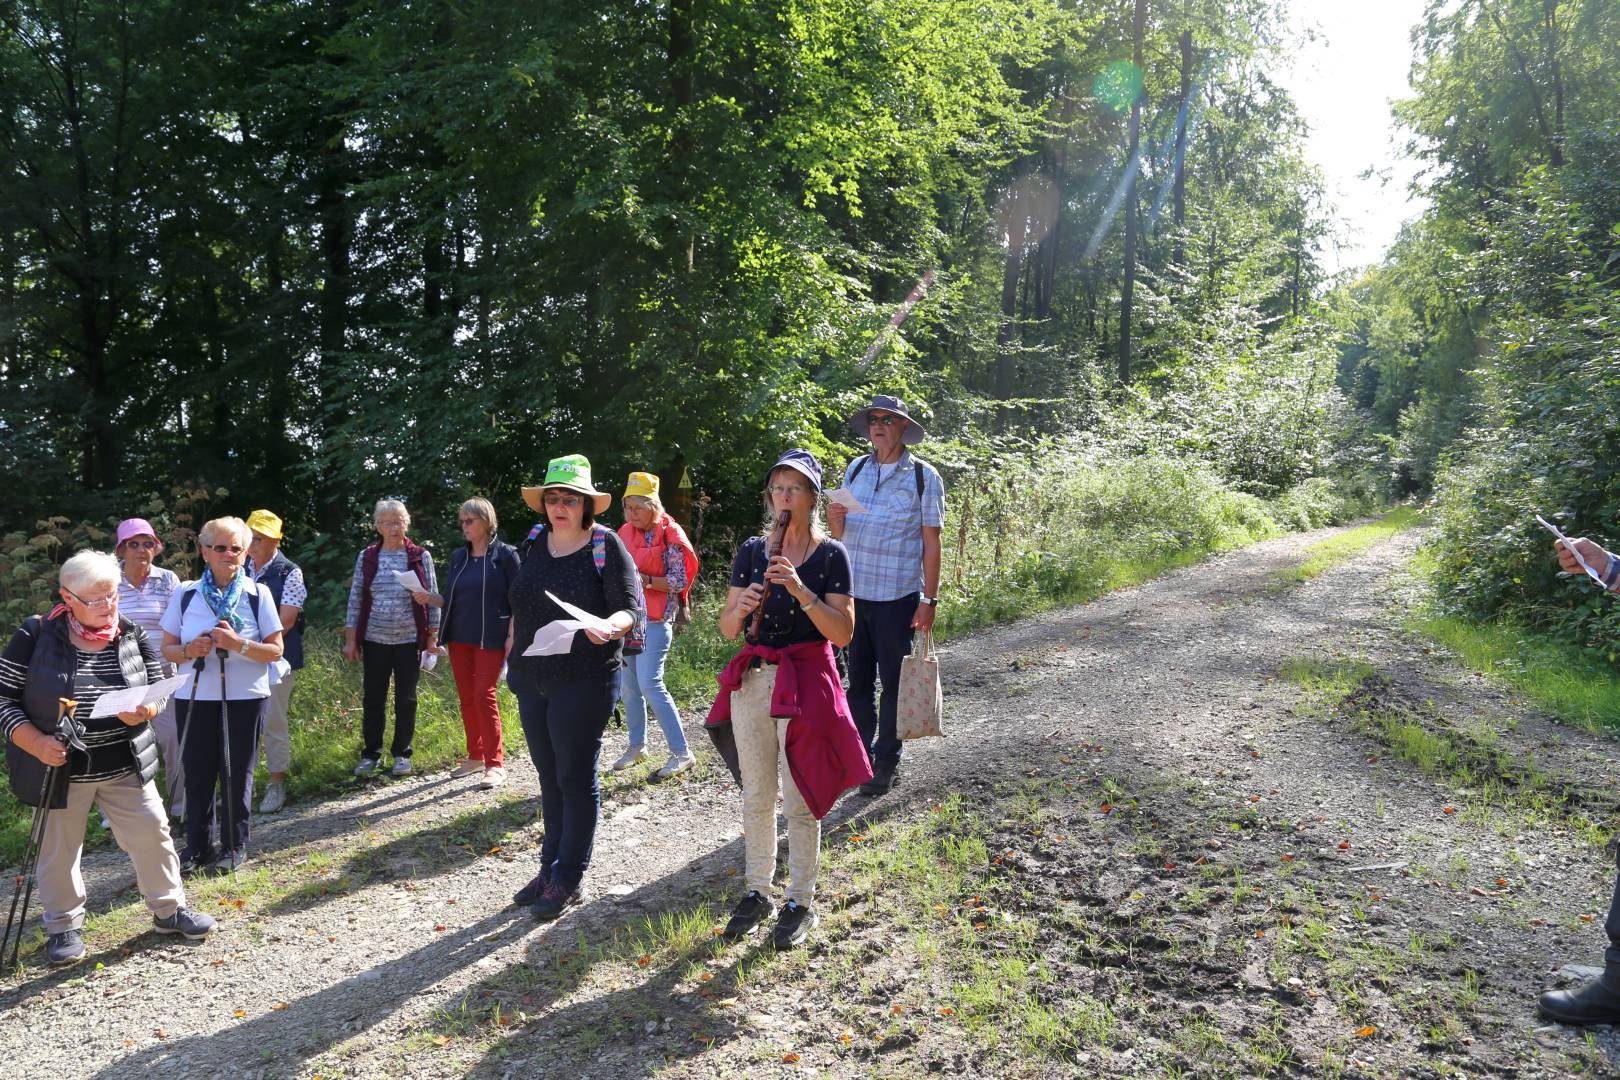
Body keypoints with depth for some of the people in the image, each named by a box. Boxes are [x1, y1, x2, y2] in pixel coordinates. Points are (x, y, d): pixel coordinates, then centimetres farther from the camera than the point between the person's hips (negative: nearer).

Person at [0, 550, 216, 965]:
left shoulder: (133, 636, -3)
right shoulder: (36, 636, -12)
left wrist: (143, 712, -17)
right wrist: (37, 743, -22)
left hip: (125, 764, 2)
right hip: (60, 768, -2)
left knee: (152, 832, 5)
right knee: (59, 849, 11)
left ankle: (169, 908, 25)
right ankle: (63, 926, 33)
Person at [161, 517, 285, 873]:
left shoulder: (258, 594, 0)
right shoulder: (186, 594, 5)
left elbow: (275, 651, -3)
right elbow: (168, 649, 8)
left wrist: (237, 644, -19)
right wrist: (189, 650, -14)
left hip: (245, 697, -1)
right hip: (195, 697, 1)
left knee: (237, 773, 6)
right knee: (197, 774, 6)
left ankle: (235, 847, 19)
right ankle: (197, 847, 20)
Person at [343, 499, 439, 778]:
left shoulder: (421, 557, 0)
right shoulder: (366, 557, 4)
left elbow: (433, 599, 2)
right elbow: (356, 598, 5)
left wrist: (431, 638, -1)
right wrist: (350, 640, 1)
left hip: (409, 640, -1)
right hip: (375, 640, 1)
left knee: (406, 699, 6)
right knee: (372, 698, 6)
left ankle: (401, 754, 19)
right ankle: (371, 753, 19)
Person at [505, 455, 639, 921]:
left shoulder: (606, 545, -10)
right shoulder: (535, 541, 8)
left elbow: (632, 607, -16)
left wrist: (610, 626, -36)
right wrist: (512, 649, 19)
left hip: (585, 680, -6)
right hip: (533, 679, 6)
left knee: (576, 778, 1)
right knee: (549, 777, 15)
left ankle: (569, 879, 11)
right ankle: (549, 868, 27)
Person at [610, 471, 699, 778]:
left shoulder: (669, 535, -9)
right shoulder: (625, 533, 9)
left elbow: (680, 581, -12)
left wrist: (645, 580, -23)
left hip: (656, 620, -7)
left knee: (650, 684, -14)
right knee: (630, 684, 11)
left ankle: (682, 753, -7)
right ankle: (637, 745, 26)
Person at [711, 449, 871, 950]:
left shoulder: (830, 555, -5)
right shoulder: (752, 550, 5)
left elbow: (843, 632, -12)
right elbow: (727, 629, 4)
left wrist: (801, 591, -24)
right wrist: (741, 608, -18)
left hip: (805, 683, -3)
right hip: (753, 680, 4)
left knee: (799, 800, 2)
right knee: (755, 796, 12)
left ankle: (801, 902, 17)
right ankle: (757, 891, 28)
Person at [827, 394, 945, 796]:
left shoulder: (923, 477, -3)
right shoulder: (855, 469, 10)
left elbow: (931, 542, -4)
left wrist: (929, 600, -9)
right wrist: (834, 518, -8)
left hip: (897, 597, -4)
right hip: (854, 593, 4)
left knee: (893, 682, 6)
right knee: (858, 680, 11)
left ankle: (887, 765, 18)